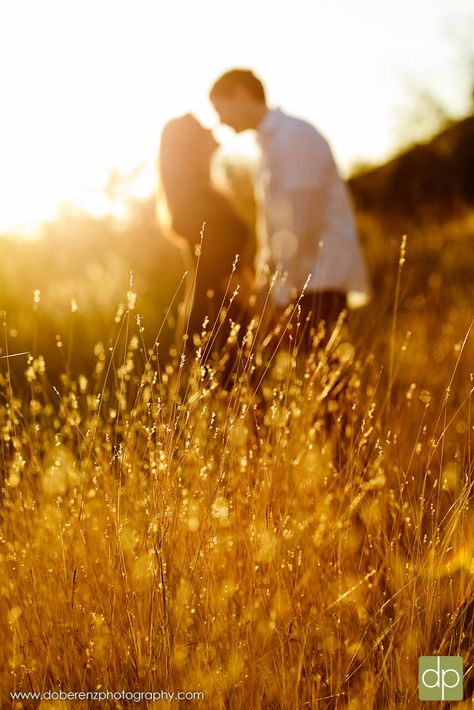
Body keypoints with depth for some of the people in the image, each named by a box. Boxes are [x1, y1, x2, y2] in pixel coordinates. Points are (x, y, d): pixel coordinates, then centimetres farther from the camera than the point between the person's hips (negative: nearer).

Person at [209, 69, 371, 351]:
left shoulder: (294, 136, -9)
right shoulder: (271, 140, 20)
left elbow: (302, 222, -16)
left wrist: (285, 290, -15)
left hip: (321, 282, -9)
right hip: (304, 281, 9)